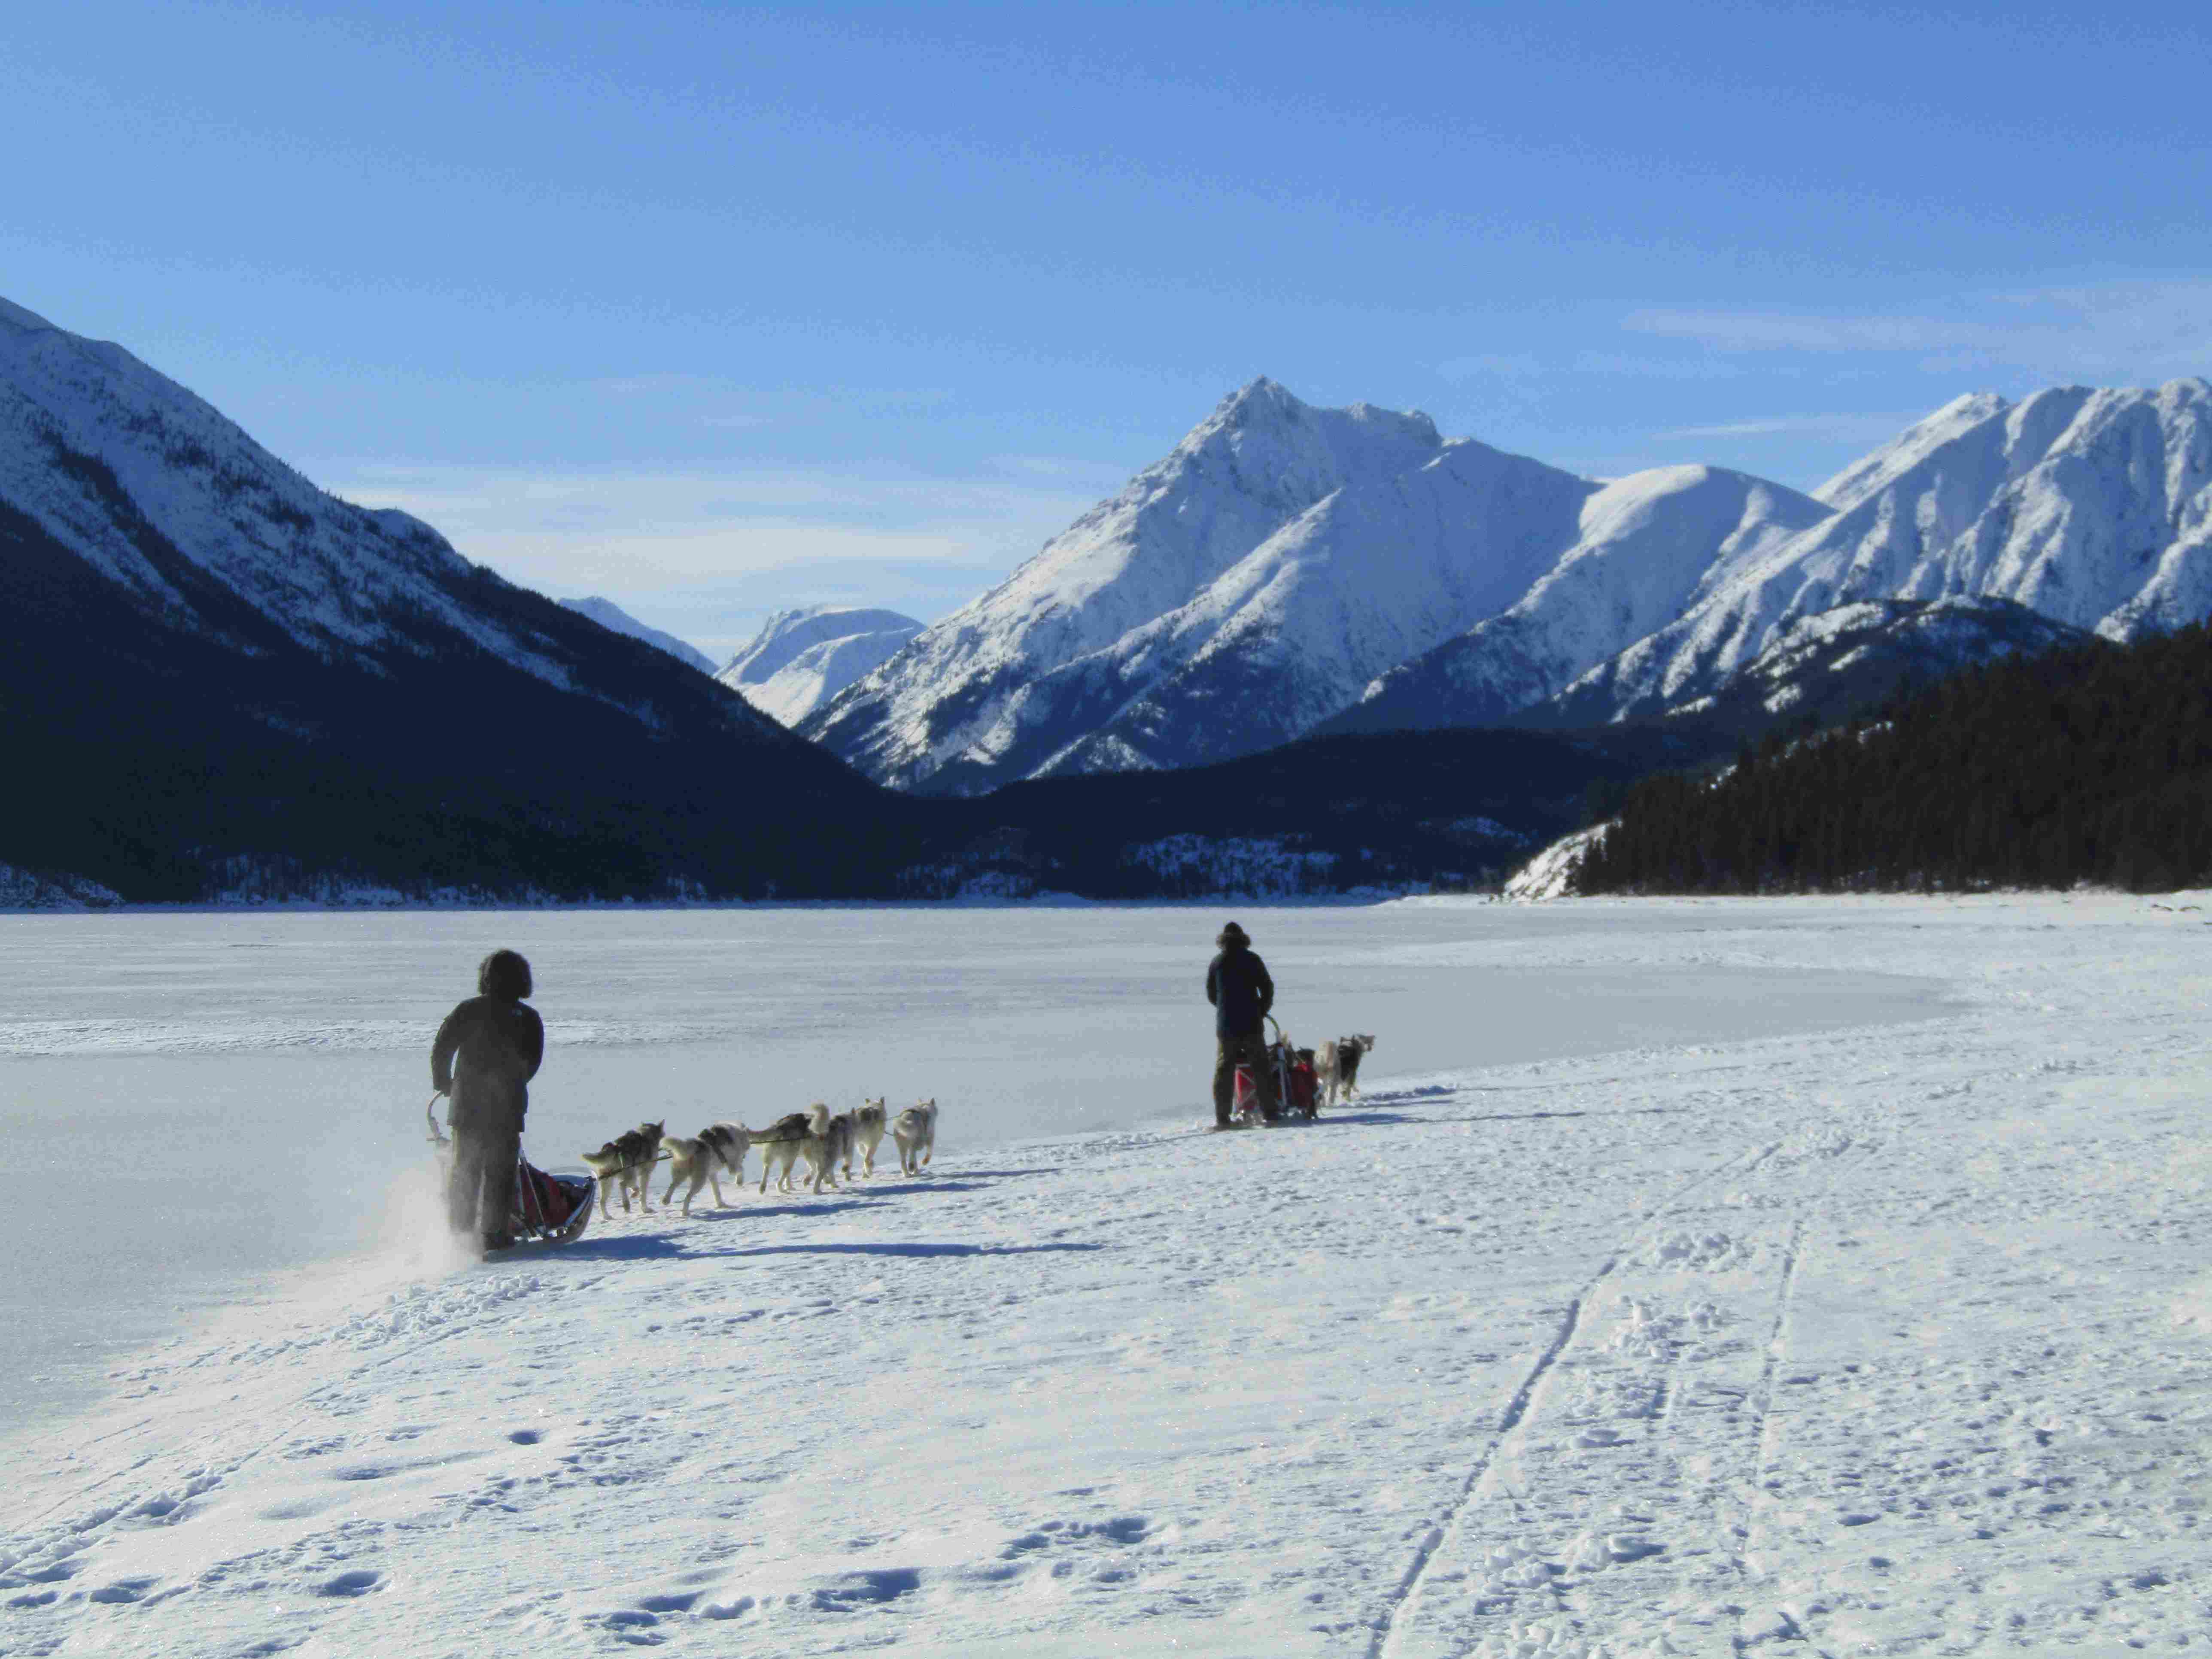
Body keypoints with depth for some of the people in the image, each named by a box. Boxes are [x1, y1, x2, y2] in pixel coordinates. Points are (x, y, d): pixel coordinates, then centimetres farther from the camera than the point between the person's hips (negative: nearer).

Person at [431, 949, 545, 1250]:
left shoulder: (469, 1011, -1)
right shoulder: (528, 1018, -1)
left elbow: (441, 1049, -2)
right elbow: (532, 1062, 5)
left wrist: (443, 1083, 13)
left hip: (467, 1104, 1)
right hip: (506, 1109, -1)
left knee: (464, 1171, 10)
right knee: (500, 1173, 6)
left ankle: (459, 1231, 7)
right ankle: (494, 1233, 3)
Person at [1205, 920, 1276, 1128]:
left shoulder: (1217, 962, 3)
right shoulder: (1252, 959, -1)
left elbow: (1211, 994, 11)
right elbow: (1267, 988, 1)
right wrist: (1262, 1011, 16)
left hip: (1226, 1025, 1)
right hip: (1251, 1023, -1)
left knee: (1224, 1071, 3)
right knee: (1261, 1068, 8)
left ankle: (1222, 1117, -3)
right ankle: (1269, 1112, 7)